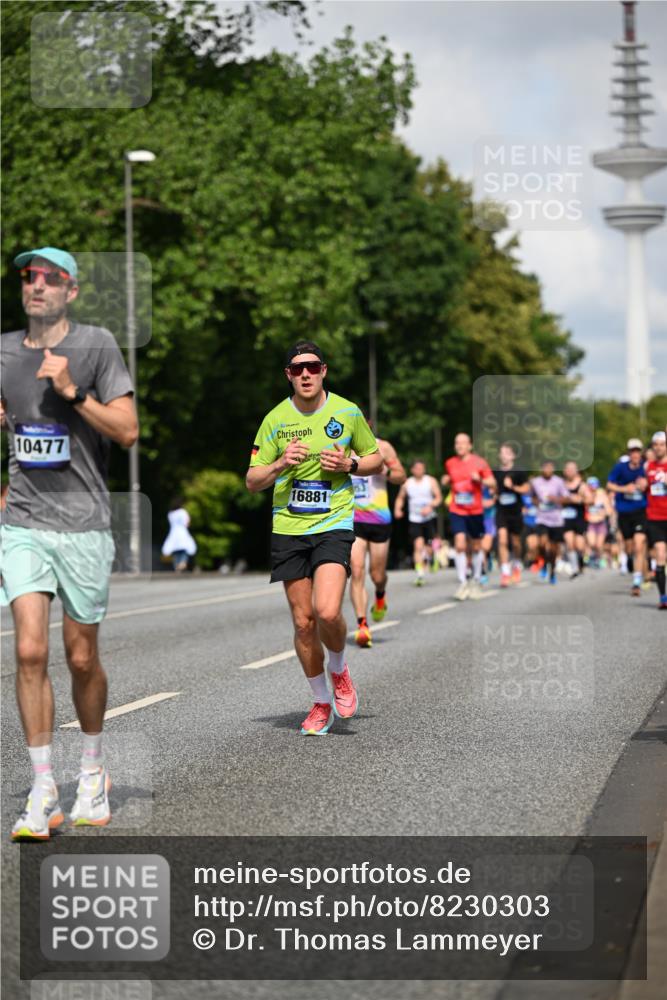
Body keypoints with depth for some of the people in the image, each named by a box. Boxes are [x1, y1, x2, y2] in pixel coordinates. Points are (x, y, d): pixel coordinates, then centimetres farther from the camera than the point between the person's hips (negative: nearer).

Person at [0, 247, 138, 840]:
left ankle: (93, 770, 28)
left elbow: (127, 431, -9)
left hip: (83, 524, -2)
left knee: (82, 658, 5)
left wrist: (72, 392, -18)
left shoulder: (96, 345, -3)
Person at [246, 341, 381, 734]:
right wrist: (280, 465, -15)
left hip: (334, 525, -2)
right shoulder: (275, 419, 2)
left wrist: (349, 464, -9)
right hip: (288, 528, 2)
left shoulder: (348, 412, 1)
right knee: (303, 622, 3)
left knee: (327, 612, -20)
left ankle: (339, 670, 12)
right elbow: (252, 481, 5)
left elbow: (377, 461, 12)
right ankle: (322, 704, 21)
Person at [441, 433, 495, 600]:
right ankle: (462, 583, -14)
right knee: (460, 545, -15)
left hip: (475, 511, -1)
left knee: (476, 547, 10)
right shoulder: (450, 463, 6)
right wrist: (445, 480, 3)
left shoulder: (479, 463, -3)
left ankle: (476, 582, 27)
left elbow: (492, 483, -3)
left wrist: (480, 480, -20)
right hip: (457, 511, 1)